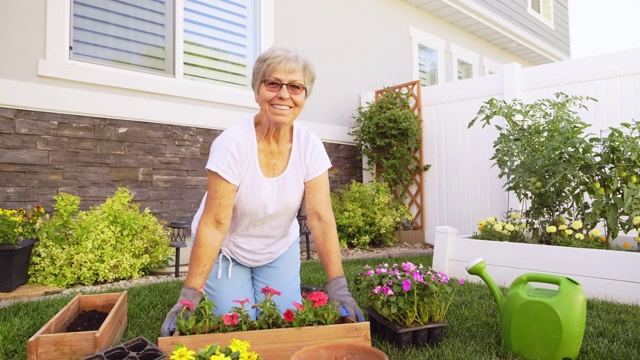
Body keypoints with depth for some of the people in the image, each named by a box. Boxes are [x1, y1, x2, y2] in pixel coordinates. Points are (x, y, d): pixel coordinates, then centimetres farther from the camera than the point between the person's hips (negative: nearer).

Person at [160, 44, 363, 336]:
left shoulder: (309, 146, -15)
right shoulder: (232, 144, -26)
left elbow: (320, 217, -18)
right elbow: (214, 224, -26)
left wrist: (337, 286, -23)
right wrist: (190, 294, -26)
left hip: (280, 249, 3)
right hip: (226, 251, -3)